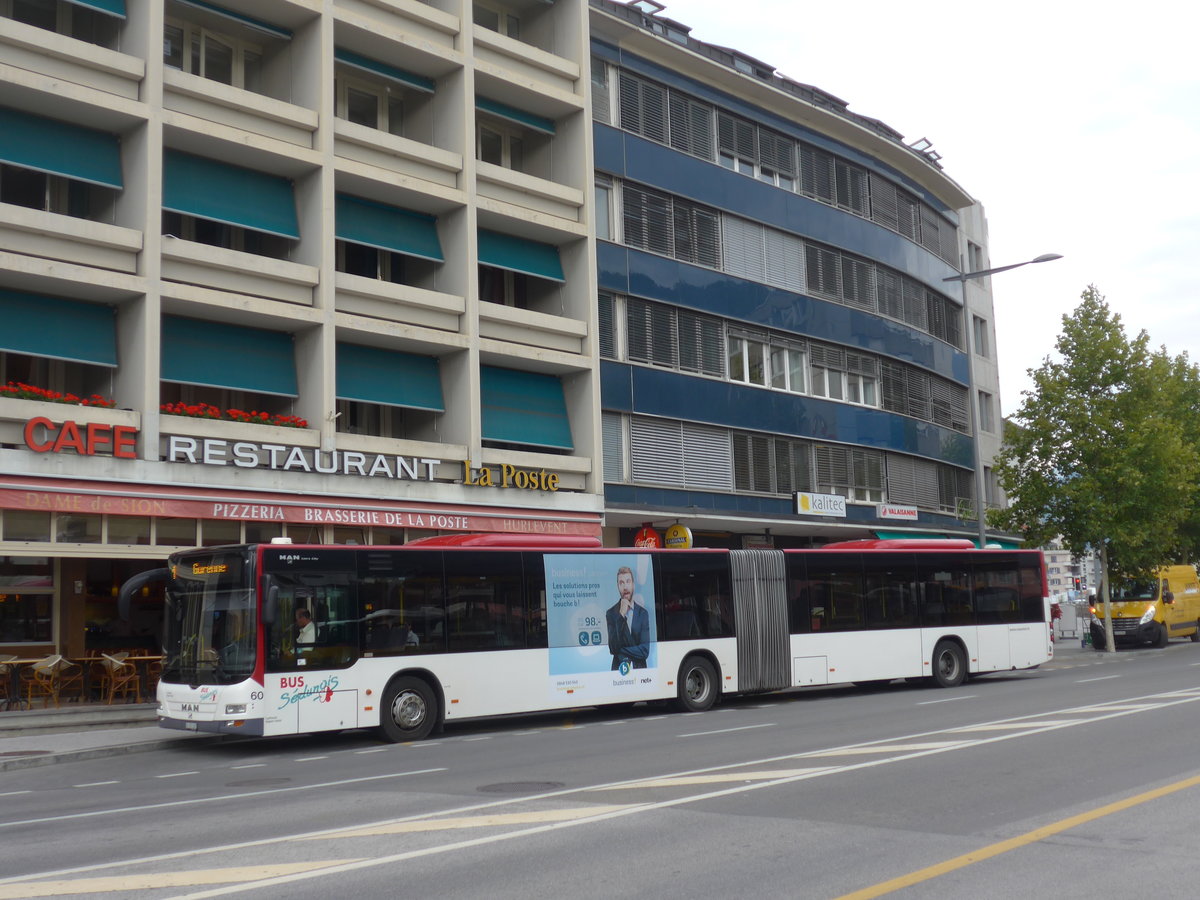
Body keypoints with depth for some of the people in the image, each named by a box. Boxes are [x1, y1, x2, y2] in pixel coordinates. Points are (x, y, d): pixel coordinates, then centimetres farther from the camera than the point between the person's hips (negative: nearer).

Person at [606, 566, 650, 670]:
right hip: (618, 669, -1)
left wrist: (621, 651, -5)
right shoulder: (611, 613, 2)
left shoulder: (643, 613, 5)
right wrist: (621, 615, -12)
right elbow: (613, 649, -9)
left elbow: (645, 651, 1)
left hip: (639, 669, 1)